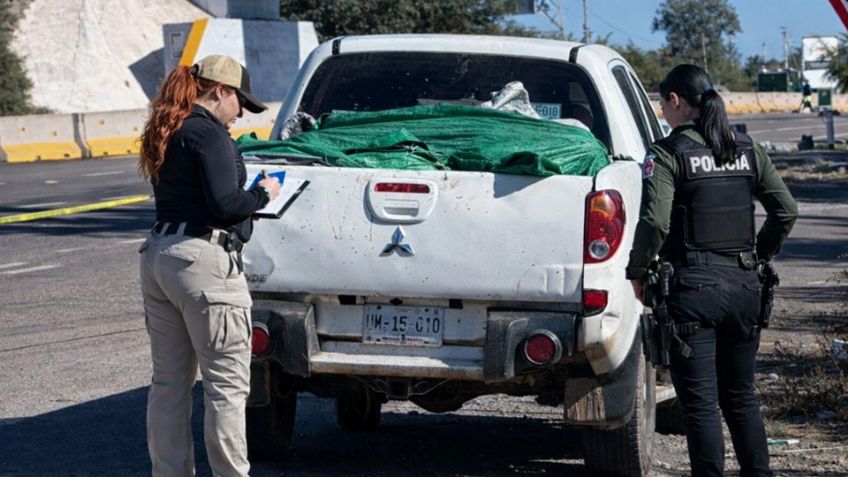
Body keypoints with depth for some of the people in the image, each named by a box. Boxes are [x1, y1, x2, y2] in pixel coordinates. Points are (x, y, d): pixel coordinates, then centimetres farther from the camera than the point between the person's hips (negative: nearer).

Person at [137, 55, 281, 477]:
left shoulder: (166, 133, 17)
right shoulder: (208, 133, -11)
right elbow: (225, 204, -18)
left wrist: (247, 194, 13)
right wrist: (263, 194, -1)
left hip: (159, 256, 10)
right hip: (203, 262, -10)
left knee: (169, 381, 14)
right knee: (227, 383, -3)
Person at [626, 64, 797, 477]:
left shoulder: (668, 153, -9)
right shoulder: (747, 150, 8)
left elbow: (654, 222, -18)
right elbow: (786, 210, 8)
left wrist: (637, 272, -5)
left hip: (693, 287, -6)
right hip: (744, 285, 6)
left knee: (700, 402, 1)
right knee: (741, 396, 17)